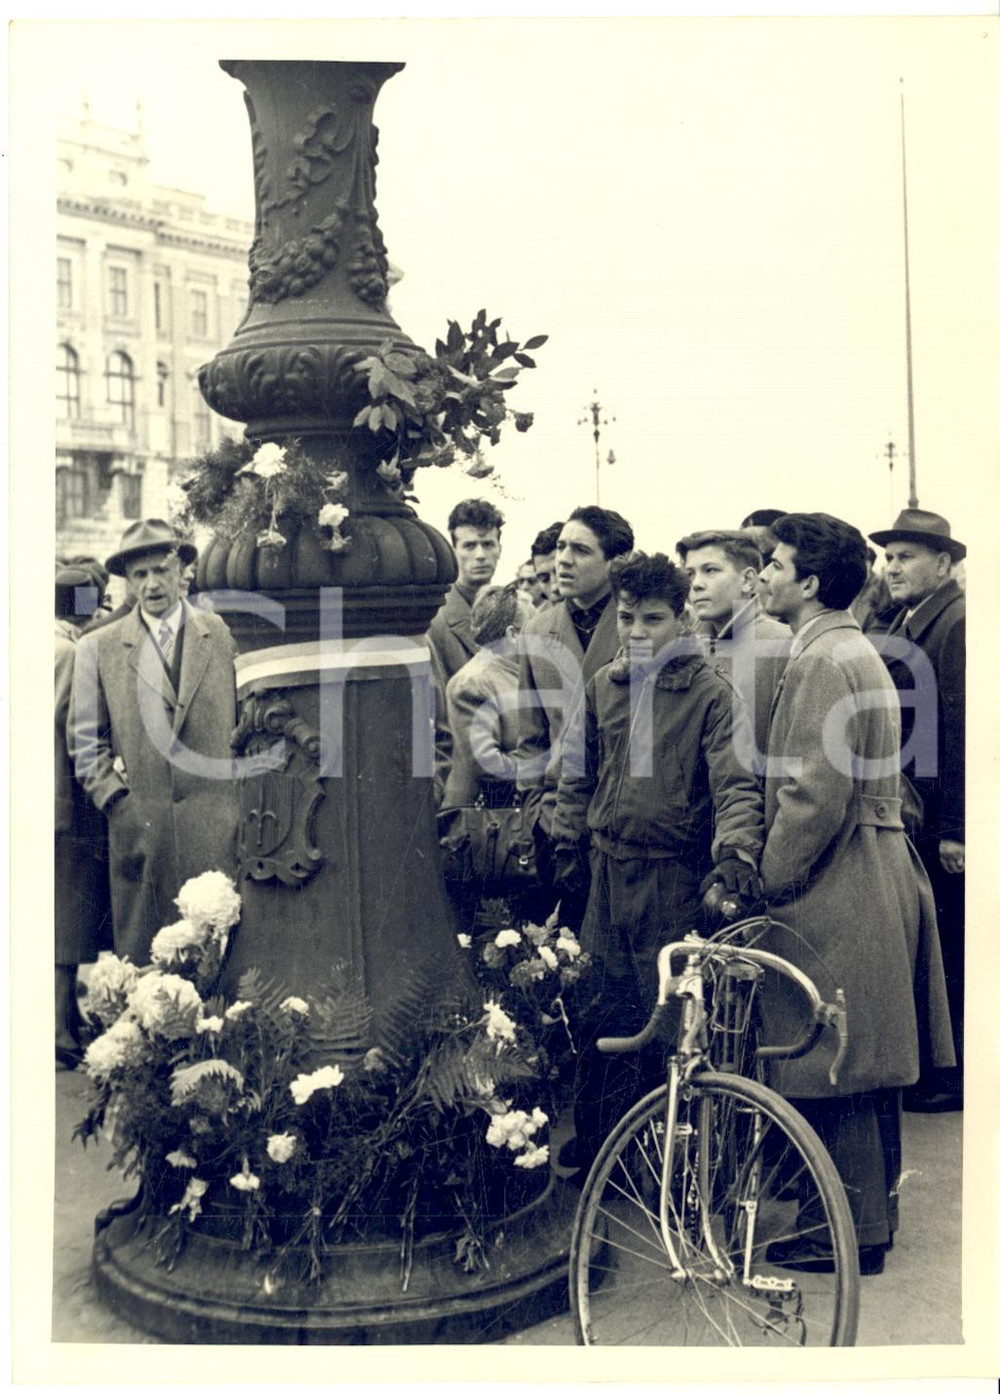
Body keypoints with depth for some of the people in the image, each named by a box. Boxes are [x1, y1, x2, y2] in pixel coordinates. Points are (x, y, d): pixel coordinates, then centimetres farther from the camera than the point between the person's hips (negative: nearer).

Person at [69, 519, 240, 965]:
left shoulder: (224, 635, 8)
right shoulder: (98, 648, 8)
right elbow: (85, 739, 9)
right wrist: (115, 799, -2)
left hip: (218, 827, 0)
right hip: (140, 824, 0)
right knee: (142, 957, 4)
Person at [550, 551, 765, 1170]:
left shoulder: (712, 692, -8)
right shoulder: (603, 685, 8)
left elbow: (737, 781, -16)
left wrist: (734, 850, -31)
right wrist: (567, 847, 13)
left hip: (677, 883, -4)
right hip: (609, 875, 4)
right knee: (604, 1022, 12)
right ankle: (594, 1153, 27)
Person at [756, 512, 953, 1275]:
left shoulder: (824, 660, -16)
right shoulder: (855, 650, 16)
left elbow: (816, 793, -22)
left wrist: (768, 881, -13)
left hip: (838, 888, -10)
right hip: (878, 872, 10)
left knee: (835, 1066, -1)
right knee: (862, 1062, 17)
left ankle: (851, 1231, 10)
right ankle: (873, 1209, 29)